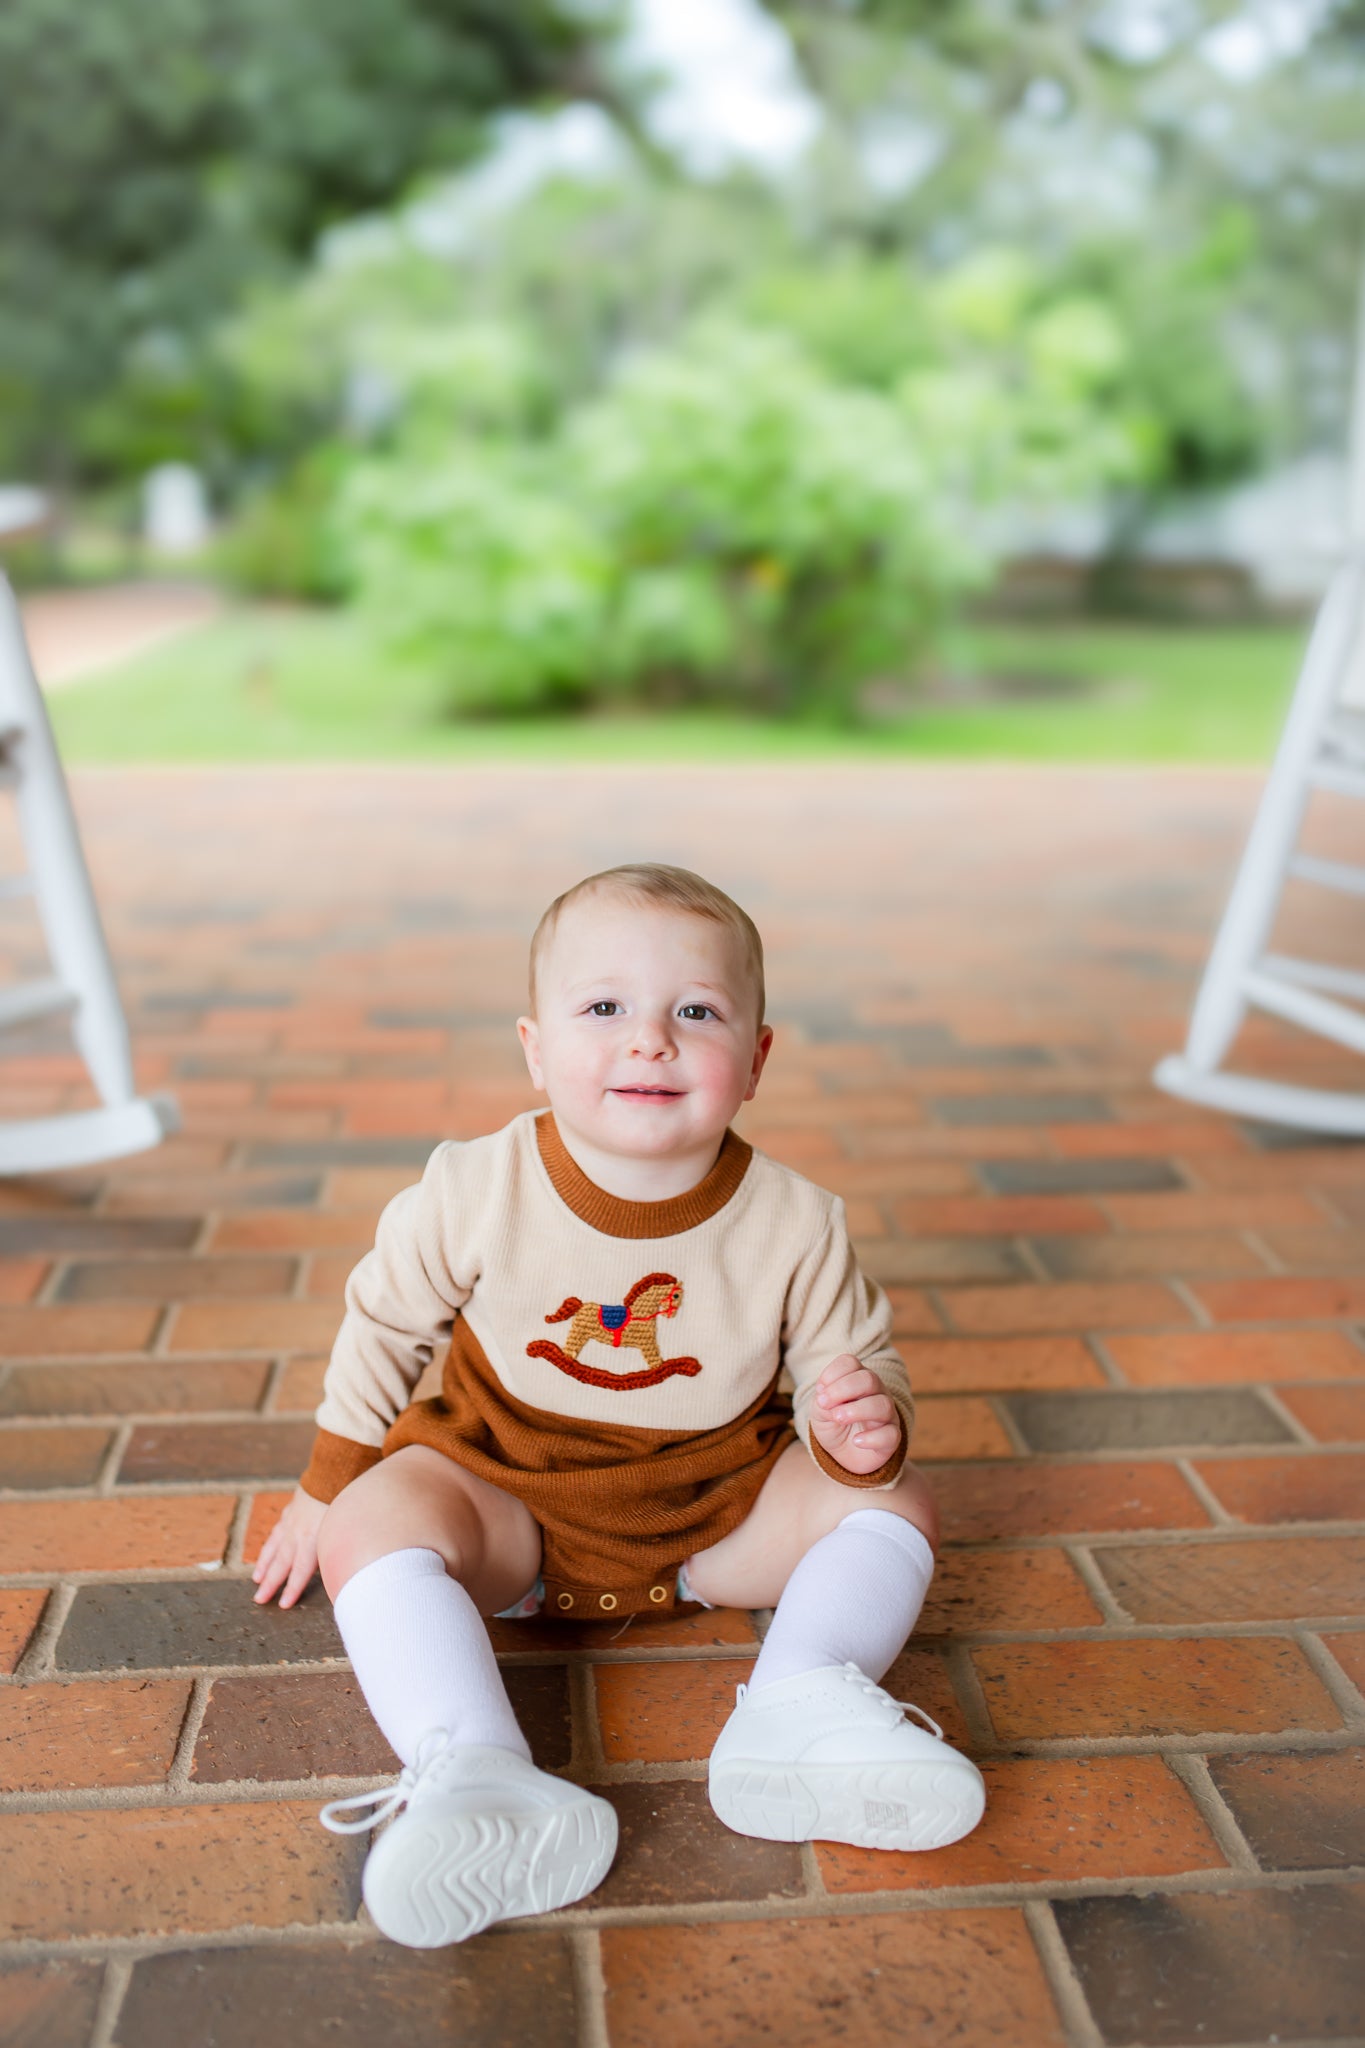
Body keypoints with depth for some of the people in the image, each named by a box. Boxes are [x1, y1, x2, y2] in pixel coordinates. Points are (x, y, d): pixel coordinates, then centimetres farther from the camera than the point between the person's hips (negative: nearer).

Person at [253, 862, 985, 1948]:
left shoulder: (796, 1224, -17)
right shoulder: (477, 1191, -17)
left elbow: (854, 1360, -1)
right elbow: (383, 1324, 2)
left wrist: (863, 1423, -26)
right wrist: (326, 1489, 9)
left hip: (715, 1513, 1)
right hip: (507, 1496, -1)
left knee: (893, 1500, -14)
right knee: (377, 1521, -28)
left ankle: (802, 1707, -31)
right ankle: (474, 1772, -42)